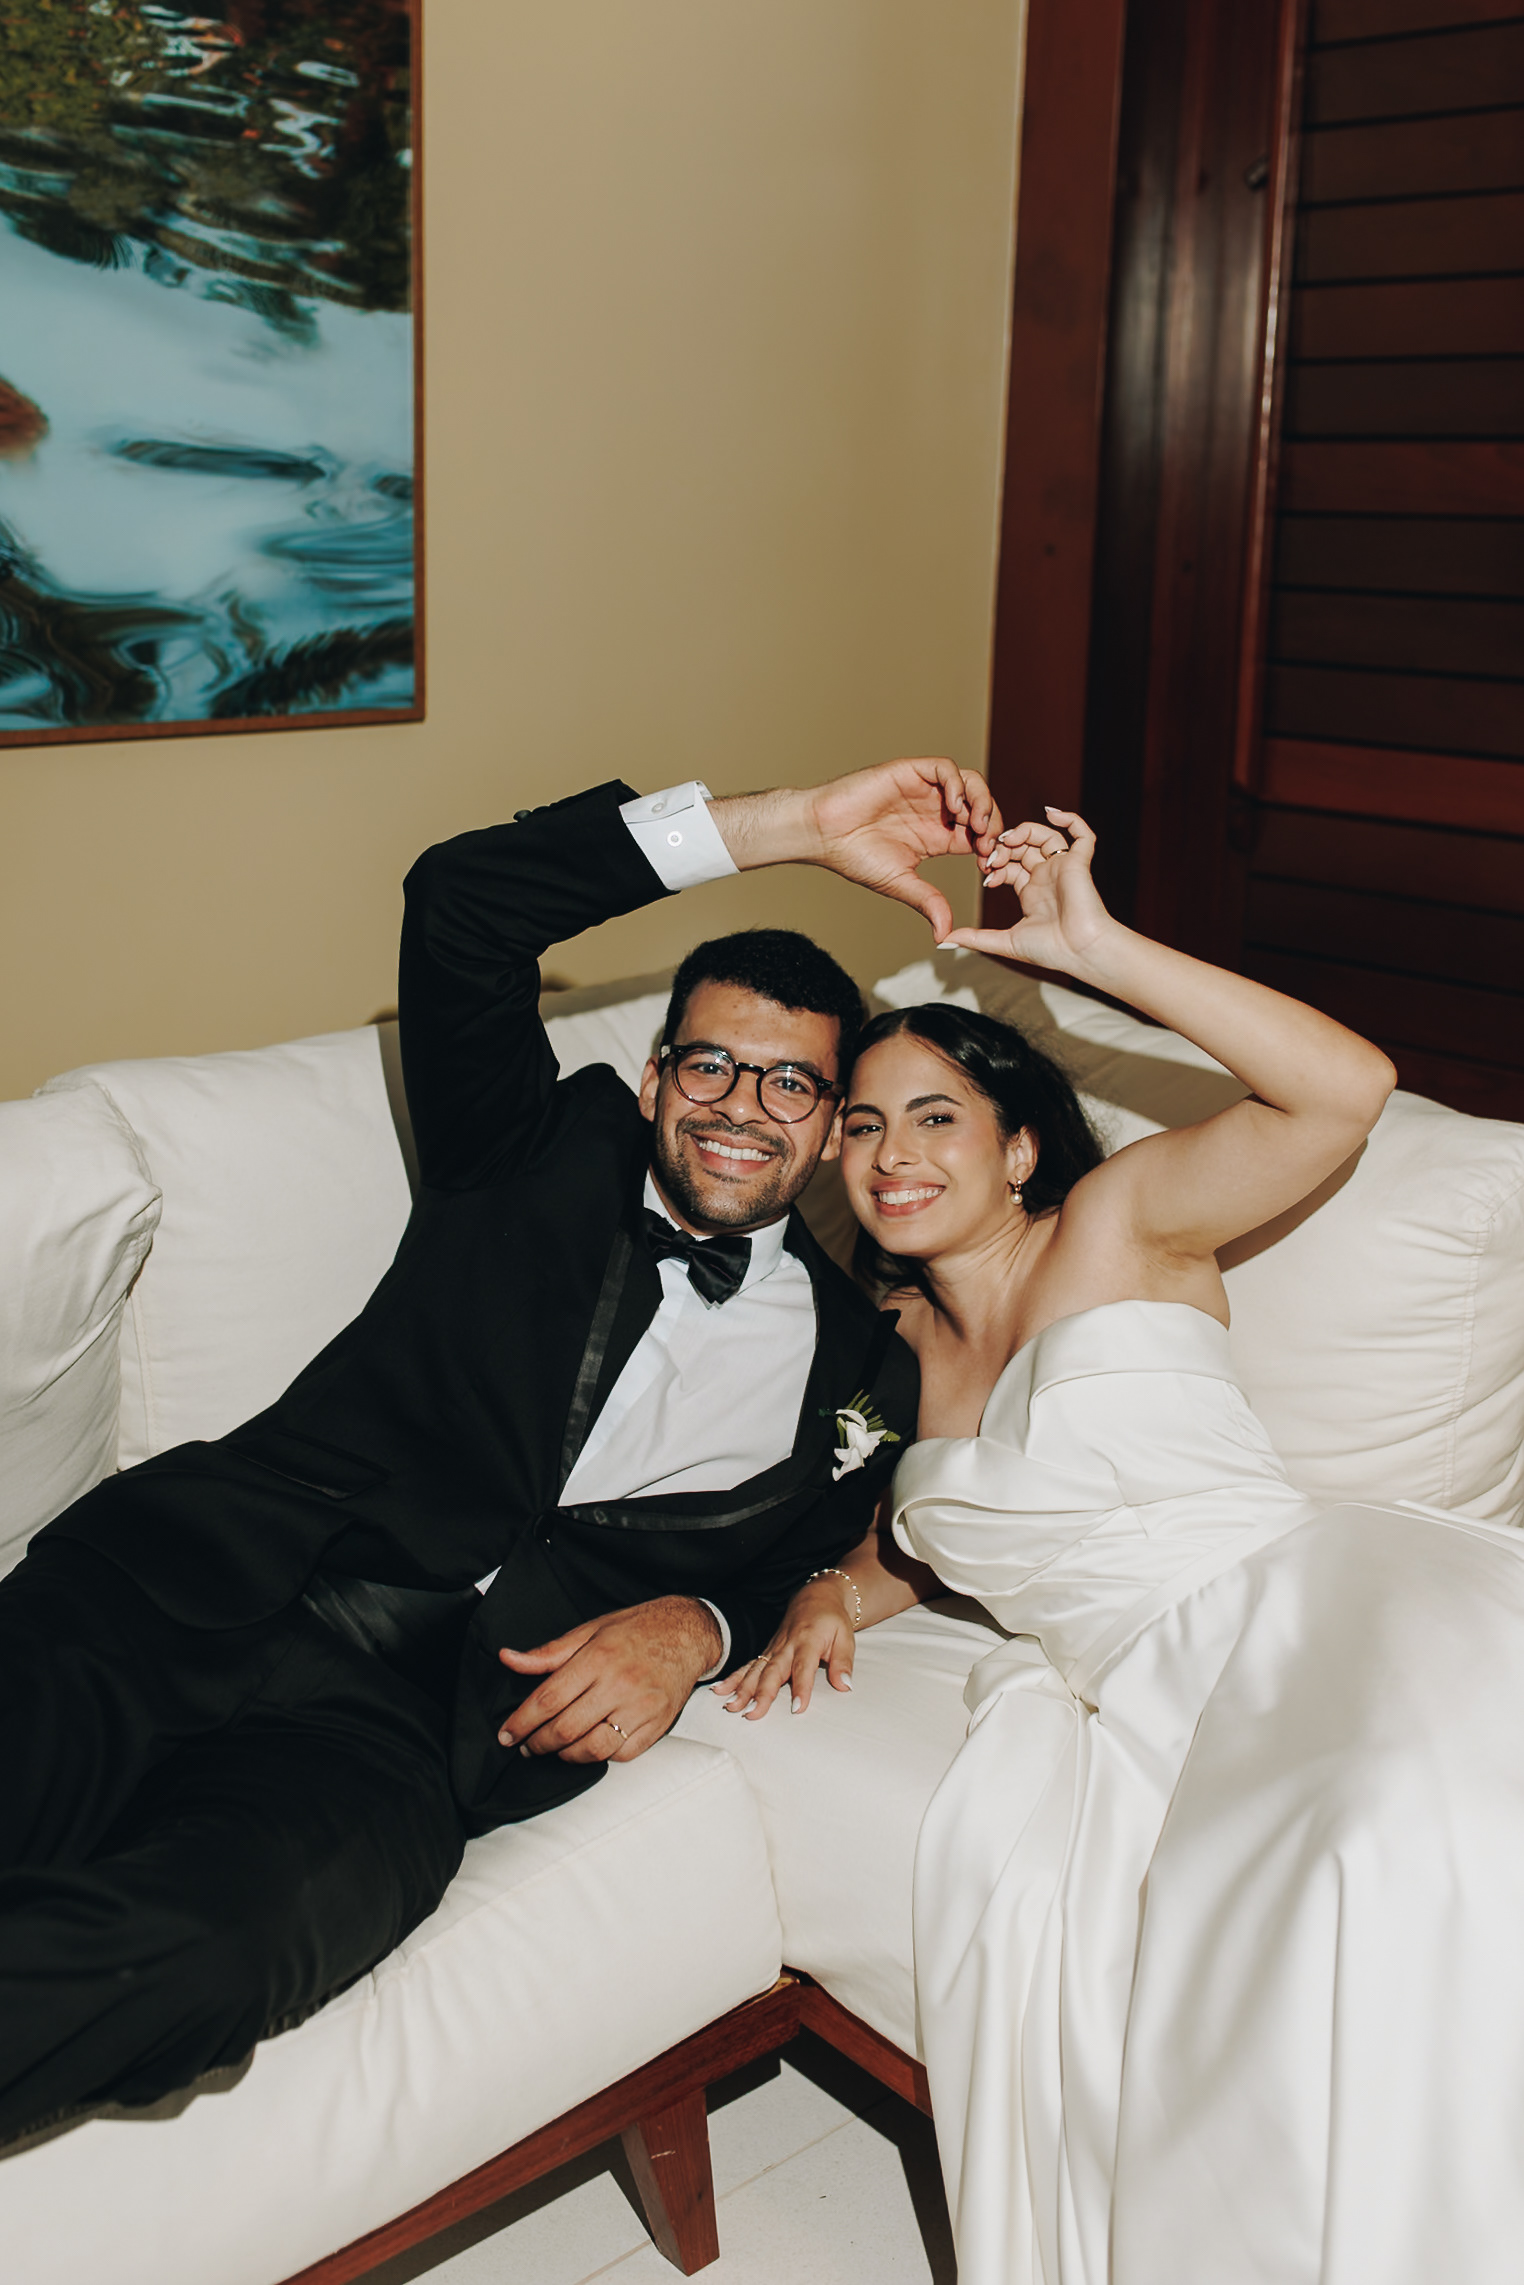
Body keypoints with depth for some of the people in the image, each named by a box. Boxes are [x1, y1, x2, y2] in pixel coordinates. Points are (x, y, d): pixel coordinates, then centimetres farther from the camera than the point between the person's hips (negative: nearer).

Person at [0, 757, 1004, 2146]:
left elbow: (801, 1560, 20)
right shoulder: (551, 1156, 19)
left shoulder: (863, 1361, 22)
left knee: (198, 1937, -36)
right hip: (226, 1572, 1)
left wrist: (693, 1626, -6)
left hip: (409, 1716, 0)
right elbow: (465, 902, 9)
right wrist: (798, 827, 7)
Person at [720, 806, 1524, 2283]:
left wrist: (1094, 950, -9)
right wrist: (833, 1599, 11)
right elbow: (914, 1545, 35)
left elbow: (1344, 1087, -7)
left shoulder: (1117, 1221, 8)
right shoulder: (894, 1347, 22)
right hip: (1138, 1701, 4)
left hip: (1309, 1606, -4)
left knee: (1402, 1840, -37)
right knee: (1020, 1867, -31)